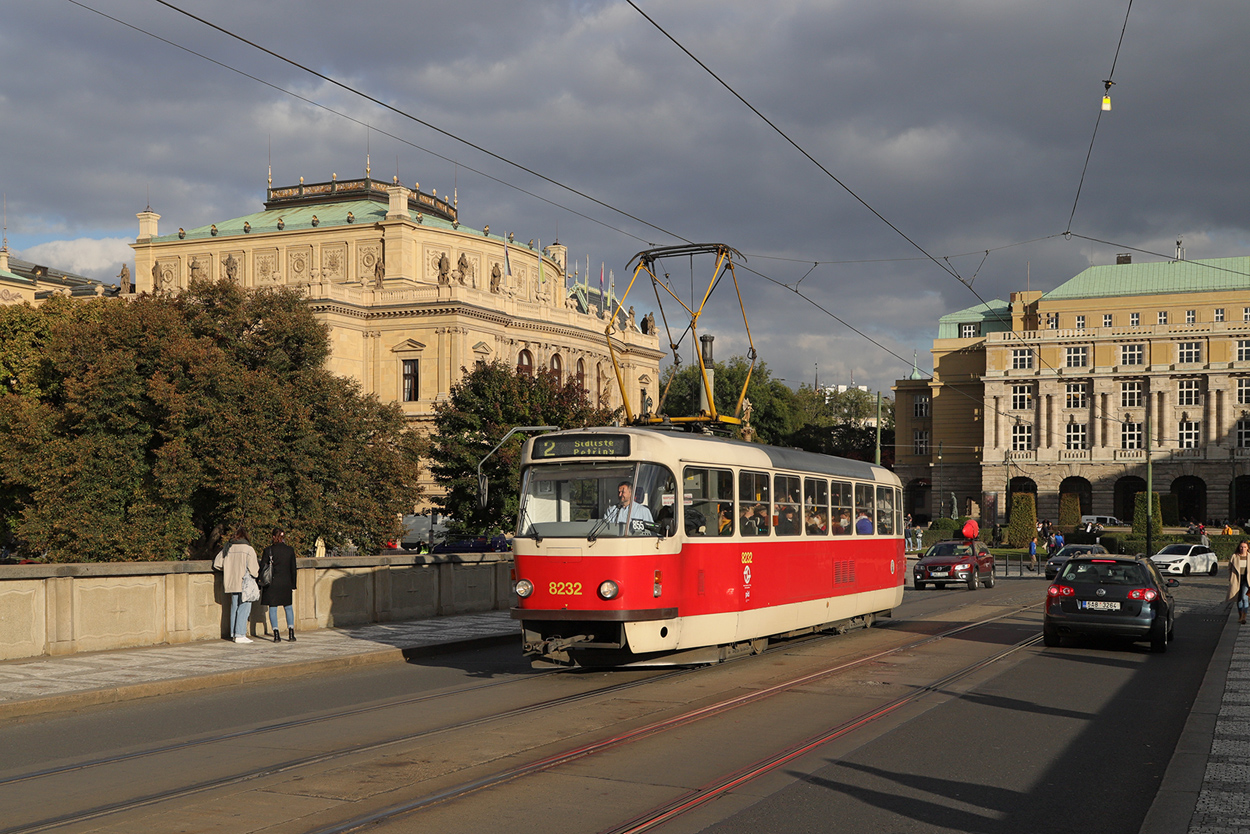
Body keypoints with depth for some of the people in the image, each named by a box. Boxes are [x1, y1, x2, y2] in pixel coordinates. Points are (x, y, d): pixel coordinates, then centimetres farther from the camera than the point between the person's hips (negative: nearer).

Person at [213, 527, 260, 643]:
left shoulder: (227, 548, 5)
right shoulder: (248, 549, -11)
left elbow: (217, 564, 9)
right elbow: (253, 569, -11)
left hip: (231, 583, 6)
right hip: (244, 584, -6)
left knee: (234, 607, 15)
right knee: (244, 608, -2)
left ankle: (234, 634, 18)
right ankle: (240, 635, -7)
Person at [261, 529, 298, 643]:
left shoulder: (268, 550, -7)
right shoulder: (290, 550, 1)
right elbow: (293, 568, 6)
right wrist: (293, 585, 14)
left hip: (272, 583, -3)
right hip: (286, 583, 3)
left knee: (273, 608, 3)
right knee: (288, 607, 13)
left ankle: (276, 634, -3)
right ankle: (291, 633, 6)